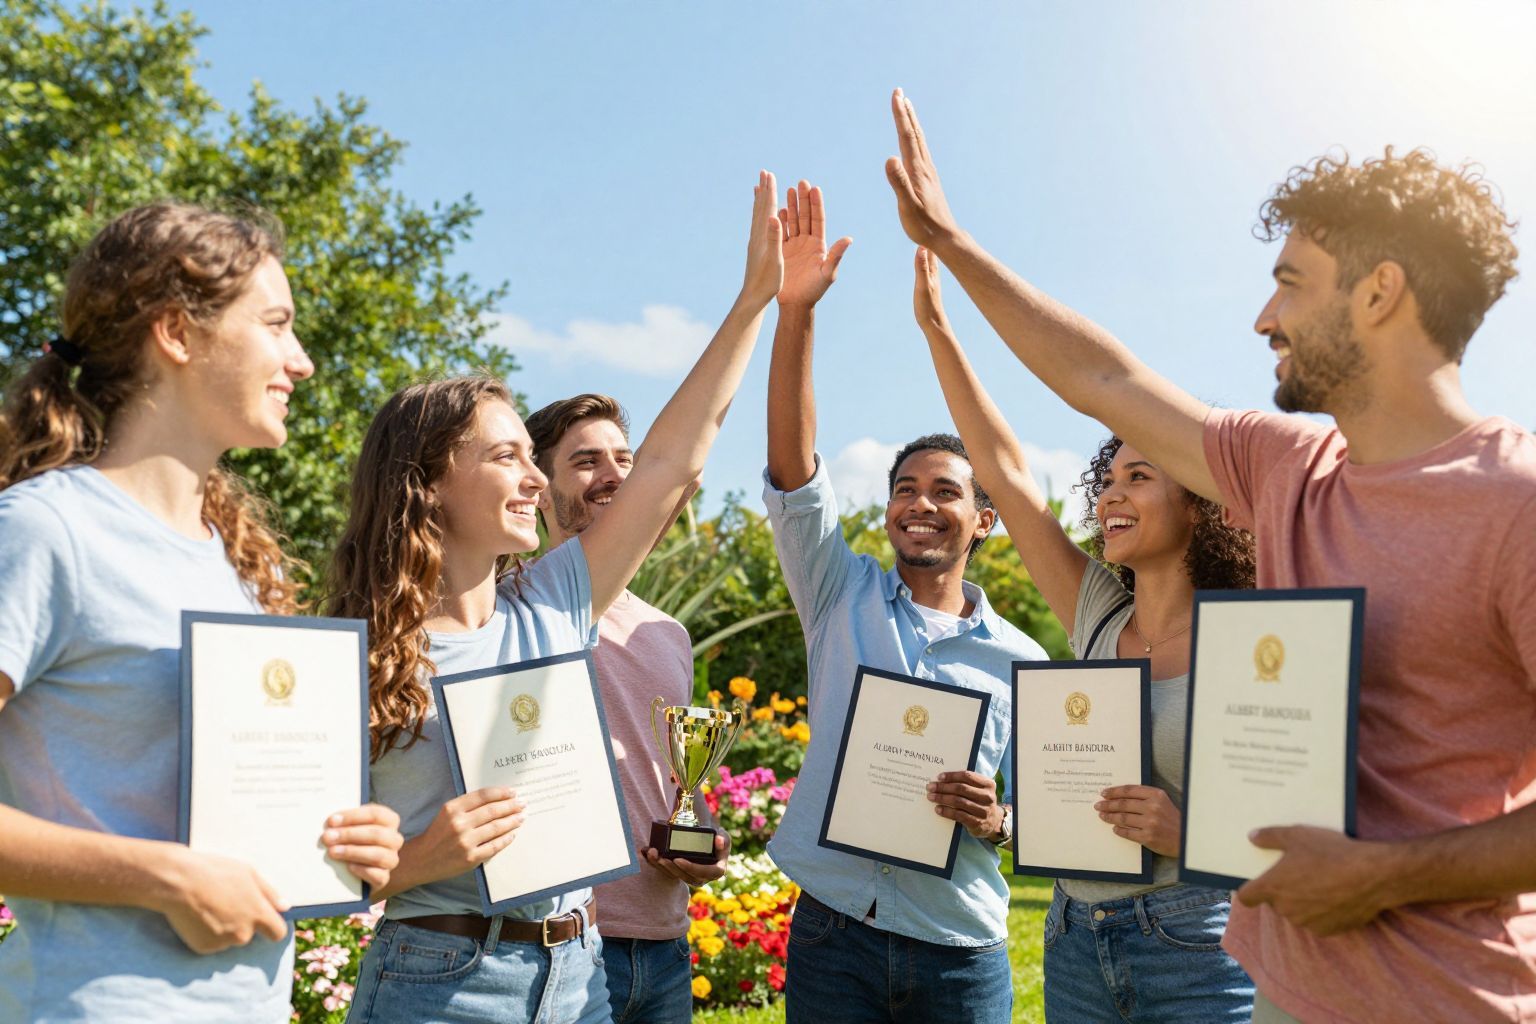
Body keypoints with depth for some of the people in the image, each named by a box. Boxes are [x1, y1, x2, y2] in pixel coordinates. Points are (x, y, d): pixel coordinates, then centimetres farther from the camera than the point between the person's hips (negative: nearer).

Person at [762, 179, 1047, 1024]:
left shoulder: (1019, 661, 2)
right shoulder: (845, 595, 2)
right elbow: (793, 469, -12)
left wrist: (996, 820, -17)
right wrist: (795, 309, -22)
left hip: (961, 956, 1)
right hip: (832, 932, 0)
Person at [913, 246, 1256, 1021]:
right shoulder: (1098, 617, 4)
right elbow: (1007, 471, 3)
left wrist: (1189, 834, -26)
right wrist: (936, 329, 2)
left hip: (1199, 955, -5)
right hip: (1074, 947, 5)